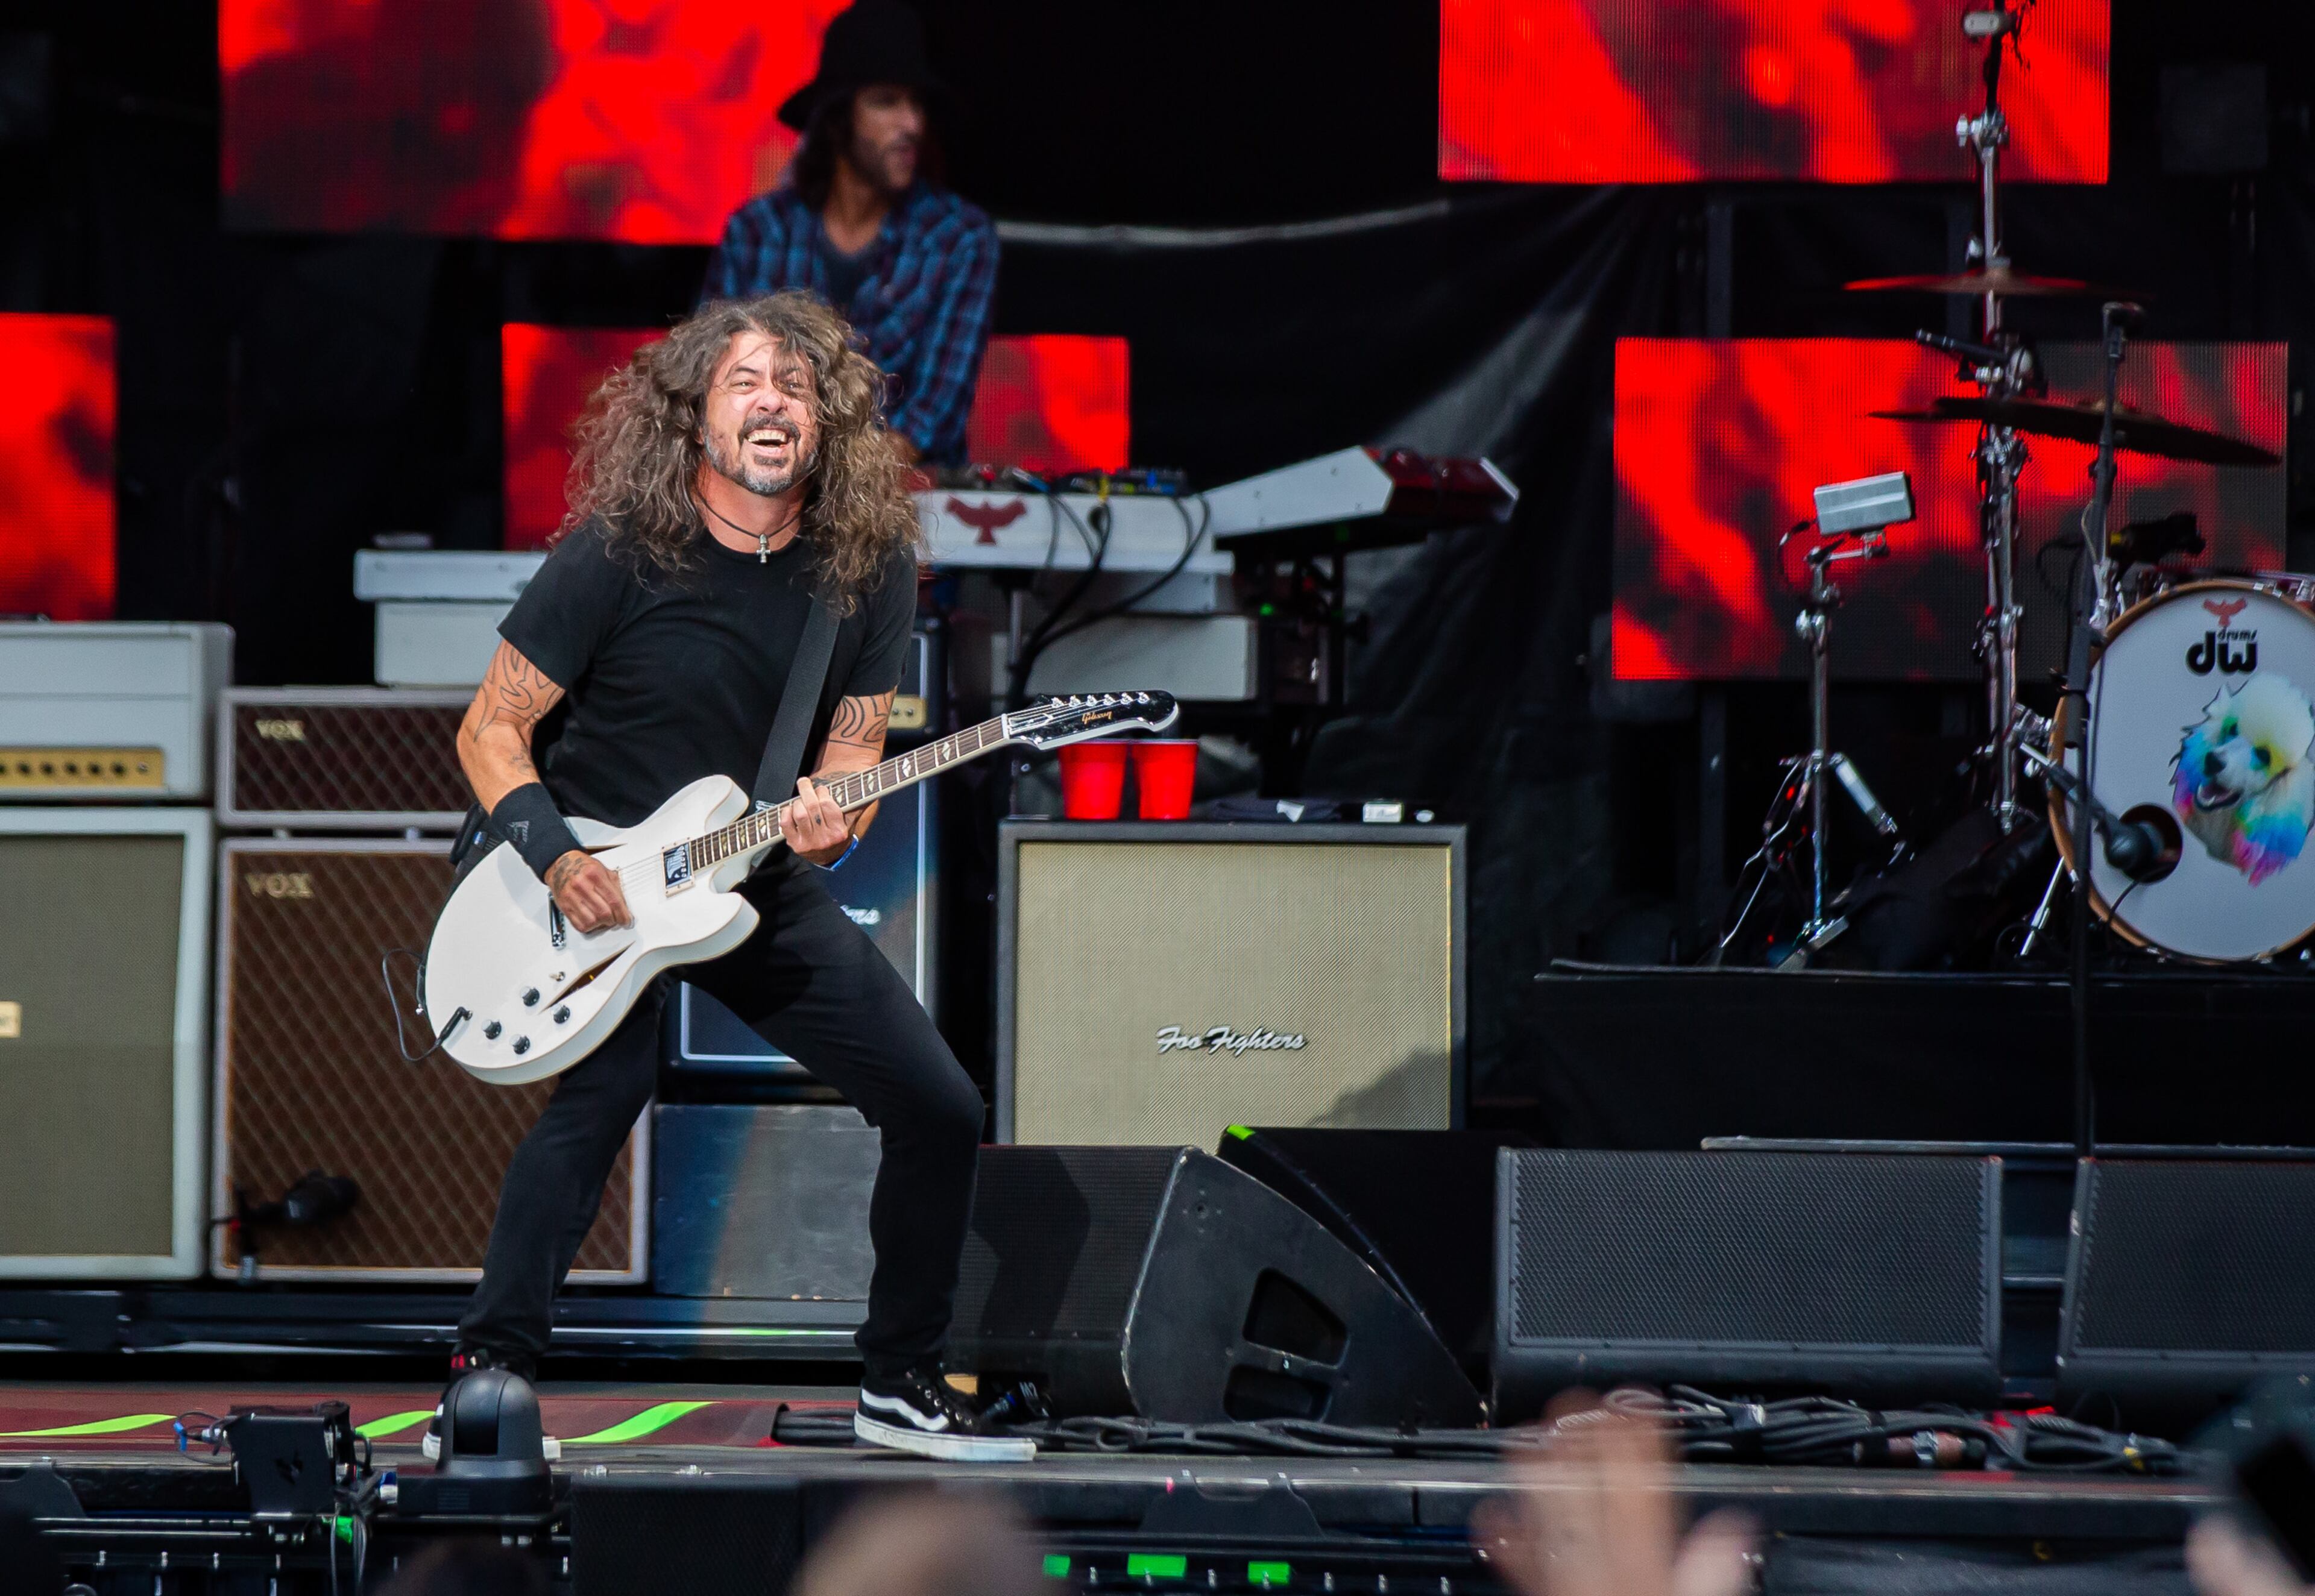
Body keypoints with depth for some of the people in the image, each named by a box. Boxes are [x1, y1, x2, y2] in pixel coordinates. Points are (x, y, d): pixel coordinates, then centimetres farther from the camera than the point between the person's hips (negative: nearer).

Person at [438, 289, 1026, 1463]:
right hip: (599, 873, -5)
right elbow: (492, 727, -10)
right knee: (608, 1085, -29)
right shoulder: (620, 552, -16)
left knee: (939, 1110, 0)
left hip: (761, 882, 5)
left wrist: (832, 820, -21)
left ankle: (902, 1385, 17)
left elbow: (854, 746, 2)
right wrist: (554, 859, -25)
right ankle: (488, 1370, -20)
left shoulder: (869, 566, -3)